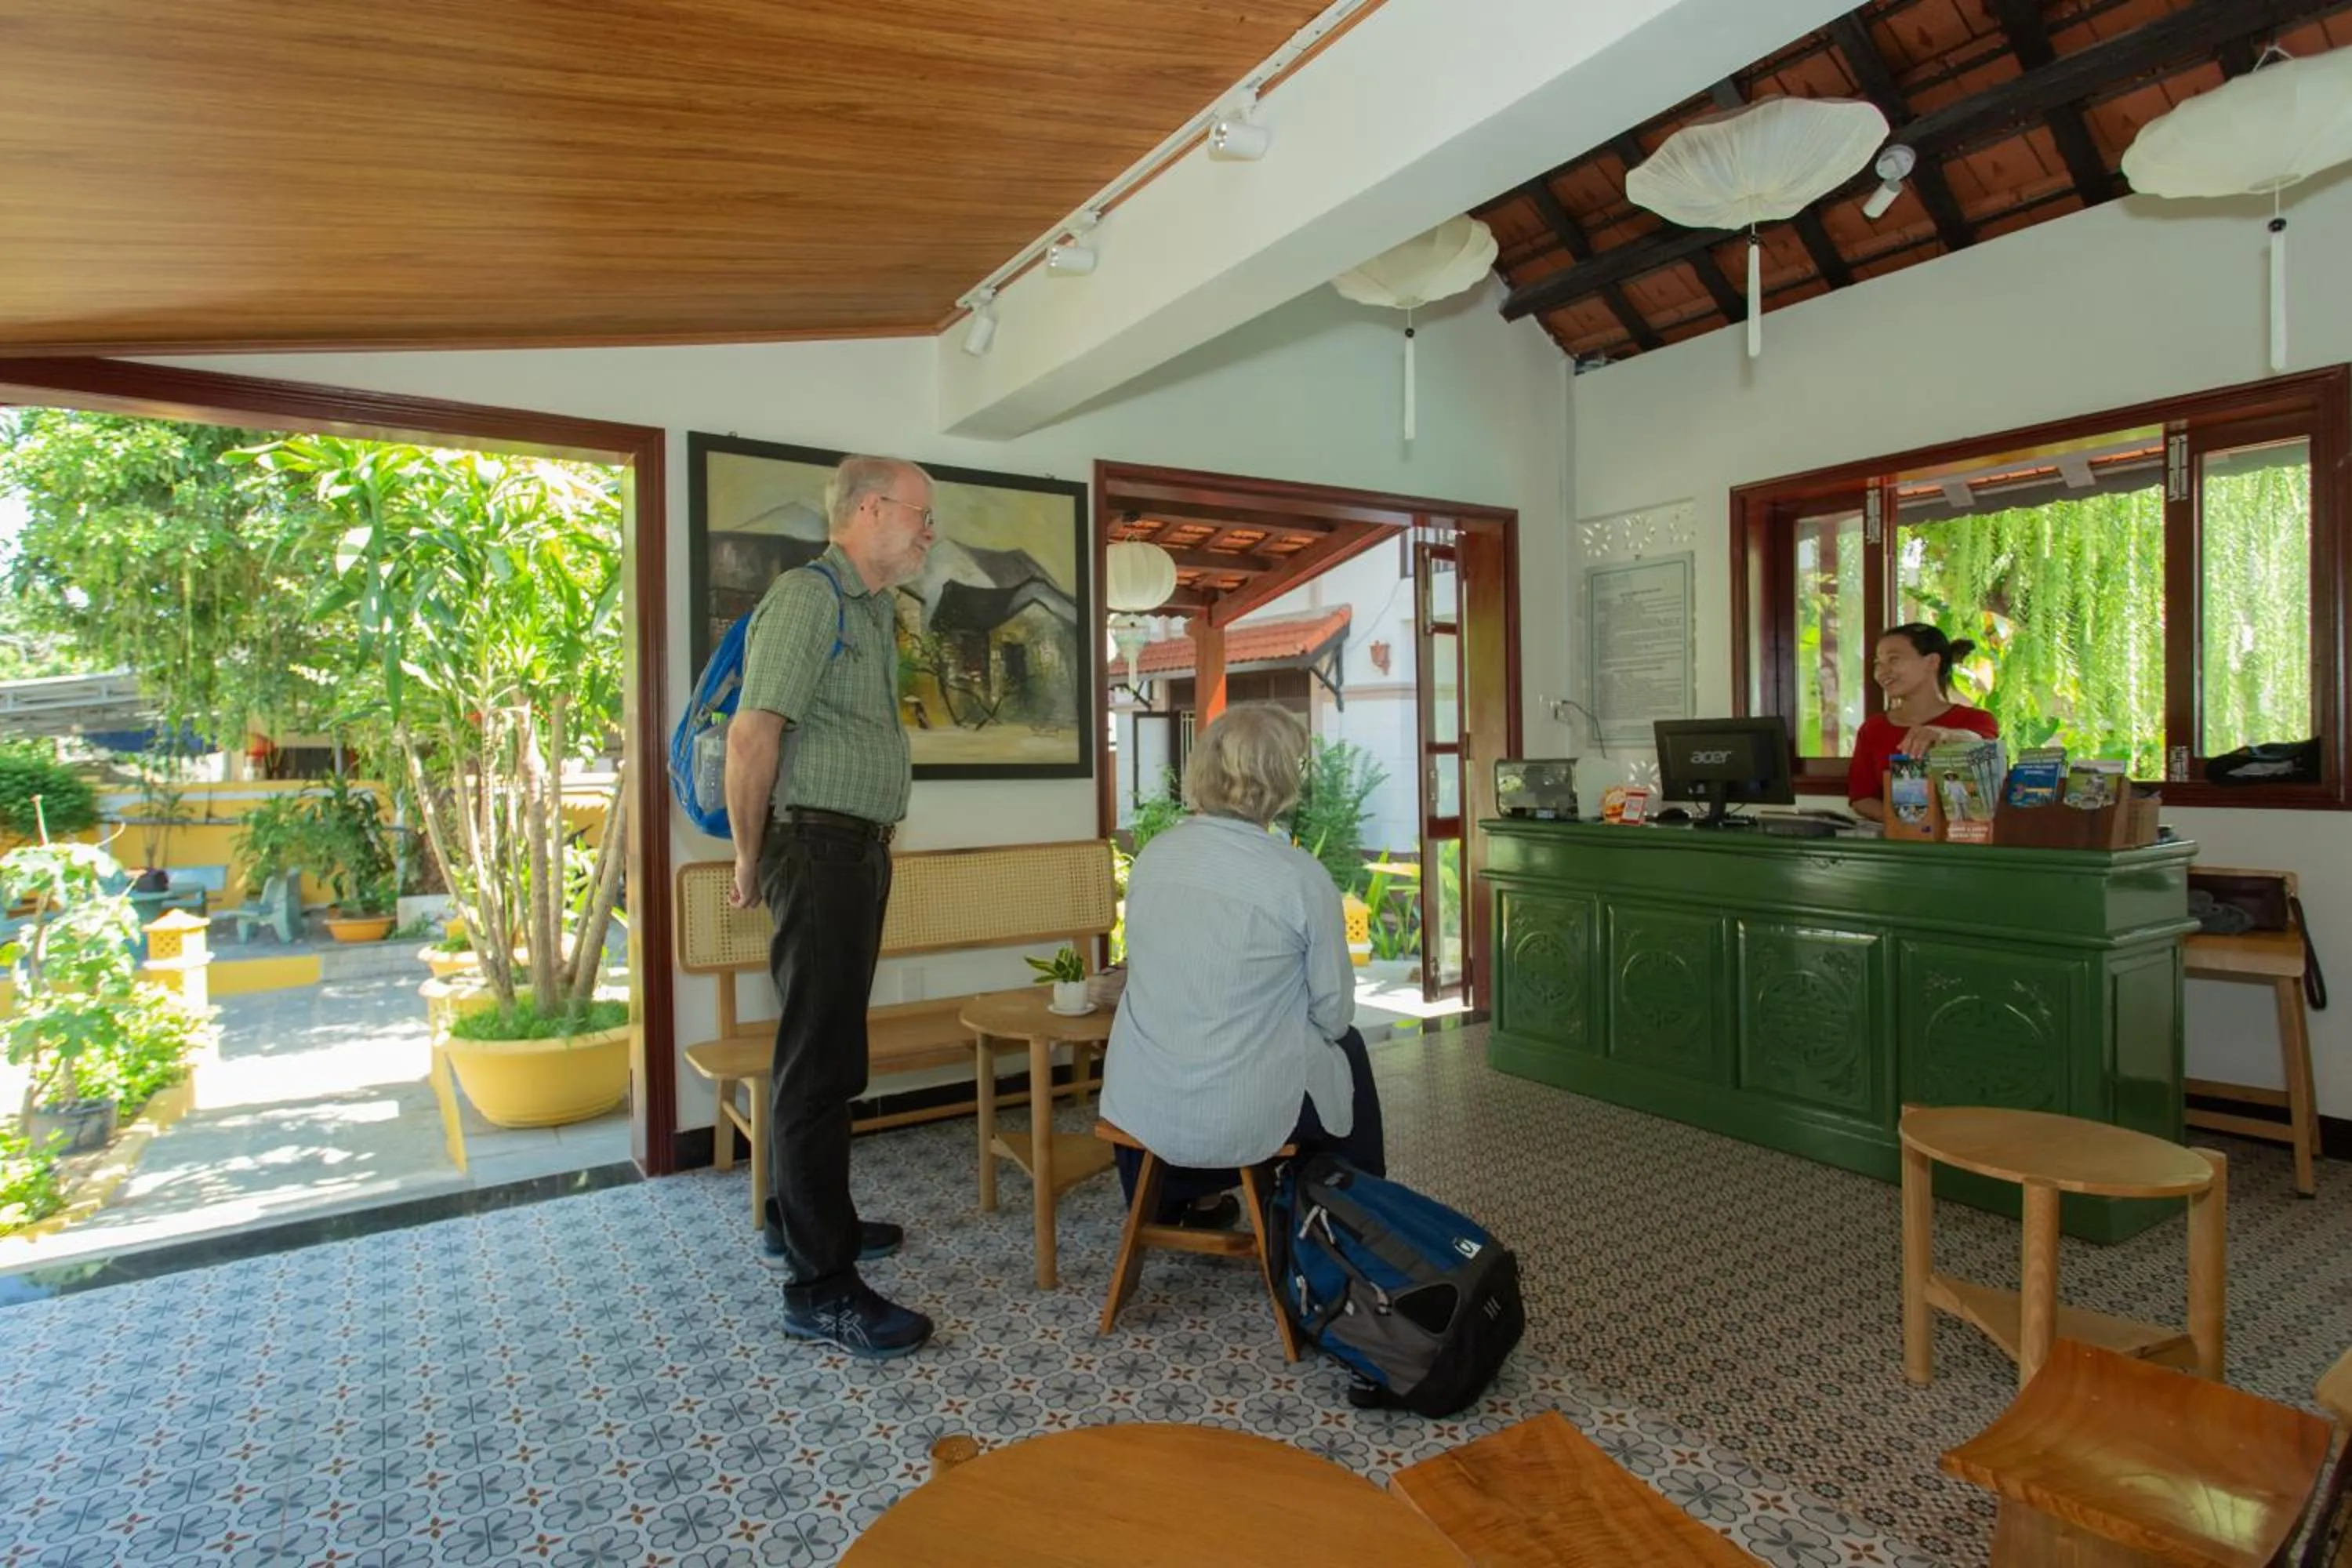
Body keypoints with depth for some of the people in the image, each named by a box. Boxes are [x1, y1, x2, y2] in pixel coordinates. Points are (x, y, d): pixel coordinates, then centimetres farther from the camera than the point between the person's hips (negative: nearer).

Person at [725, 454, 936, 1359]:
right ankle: (820, 1288, 3)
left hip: (860, 852, 10)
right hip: (819, 849, -10)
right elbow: (751, 738, -19)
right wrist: (751, 861, -12)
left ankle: (799, 1222, 33)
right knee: (821, 1062, -6)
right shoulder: (810, 595, -13)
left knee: (818, 1048, 18)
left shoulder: (874, 609, 18)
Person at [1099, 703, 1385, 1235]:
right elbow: (1333, 1013, -7)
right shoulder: (1303, 877, -17)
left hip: (1138, 1110, 4)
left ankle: (1185, 1201, 48)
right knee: (1348, 1046, 23)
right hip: (1242, 1120, -3)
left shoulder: (1151, 856, -2)